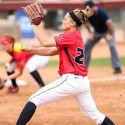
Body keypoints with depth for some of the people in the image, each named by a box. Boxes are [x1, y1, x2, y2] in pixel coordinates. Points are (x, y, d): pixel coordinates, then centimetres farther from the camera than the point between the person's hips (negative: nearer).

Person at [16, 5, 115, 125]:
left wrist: (34, 25, -3)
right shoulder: (76, 37, 18)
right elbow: (50, 51, 17)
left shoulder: (71, 36, -9)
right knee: (95, 115, 18)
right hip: (83, 82, 9)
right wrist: (29, 49, 10)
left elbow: (45, 42, -15)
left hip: (70, 80, -9)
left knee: (34, 99, -5)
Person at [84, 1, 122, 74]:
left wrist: (110, 34, -30)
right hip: (97, 31, 6)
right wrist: (90, 32, 0)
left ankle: (117, 68, -24)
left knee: (112, 45, -25)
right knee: (87, 46, 4)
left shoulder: (101, 12, -34)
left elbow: (109, 22, -36)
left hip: (107, 31, -6)